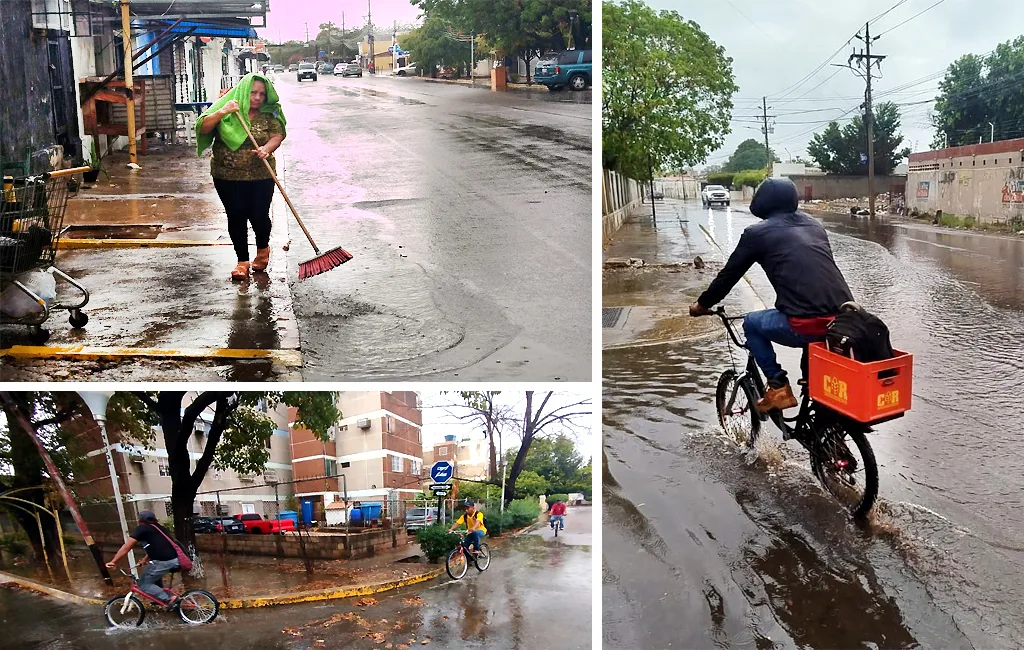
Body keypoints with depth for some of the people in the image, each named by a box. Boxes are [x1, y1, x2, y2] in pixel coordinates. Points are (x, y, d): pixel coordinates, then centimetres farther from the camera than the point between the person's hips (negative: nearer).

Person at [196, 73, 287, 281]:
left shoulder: (269, 114, 0)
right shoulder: (226, 108, -4)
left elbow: (277, 135, -9)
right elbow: (203, 128, -11)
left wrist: (266, 149, -30)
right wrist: (222, 112, -26)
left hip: (260, 176, 0)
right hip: (227, 176, 0)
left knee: (259, 215, 0)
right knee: (236, 217, 2)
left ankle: (263, 249, 31)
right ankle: (242, 260, 16)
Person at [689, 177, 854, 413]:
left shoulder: (757, 233, 8)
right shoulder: (813, 225, 23)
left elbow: (729, 274, 15)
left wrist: (702, 304, 32)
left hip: (806, 324, -5)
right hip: (846, 319, 6)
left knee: (752, 323, 22)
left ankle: (778, 387, 12)